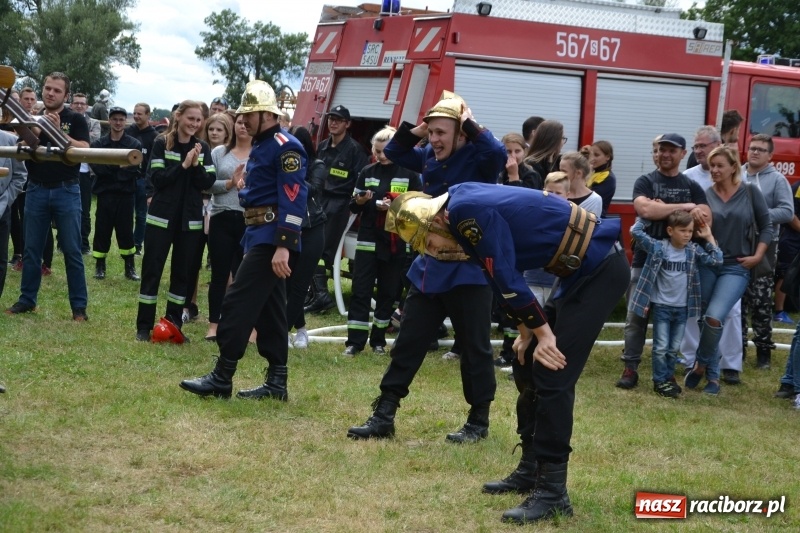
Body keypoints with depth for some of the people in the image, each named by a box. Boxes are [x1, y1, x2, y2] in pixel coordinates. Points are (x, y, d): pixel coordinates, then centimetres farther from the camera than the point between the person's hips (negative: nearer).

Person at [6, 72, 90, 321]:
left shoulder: (76, 120, -1)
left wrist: (58, 131, -22)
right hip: (36, 190, 3)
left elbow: (84, 151, -14)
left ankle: (79, 306, 2)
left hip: (66, 191, -3)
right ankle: (27, 299, 18)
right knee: (32, 249, 8)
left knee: (72, 251, -2)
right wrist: (36, 131, -17)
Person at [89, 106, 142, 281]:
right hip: (105, 194, 1)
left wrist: (110, 169, -14)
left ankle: (130, 267, 12)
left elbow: (133, 170, -10)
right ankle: (100, 266, 15)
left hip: (125, 194, -1)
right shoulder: (99, 144, 5)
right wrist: (120, 167, -16)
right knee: (102, 230, 4)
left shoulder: (135, 145, 2)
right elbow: (97, 167, -9)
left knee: (126, 231, 3)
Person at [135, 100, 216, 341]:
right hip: (162, 216, -3)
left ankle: (174, 323, 16)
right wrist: (184, 165, -21)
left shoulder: (202, 148, 4)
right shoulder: (162, 144, -5)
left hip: (190, 219, 3)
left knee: (182, 272, 7)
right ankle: (144, 326, 5)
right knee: (152, 269, 0)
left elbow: (208, 182, -2)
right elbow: (157, 179, -13)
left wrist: (196, 165, -19)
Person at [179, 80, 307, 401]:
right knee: (268, 309, 11)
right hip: (258, 235, 11)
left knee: (238, 303, -11)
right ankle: (277, 383, 14)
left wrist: (284, 246, -28)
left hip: (272, 238, -11)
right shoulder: (260, 146, 17)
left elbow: (293, 199, -22)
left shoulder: (285, 147, -15)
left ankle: (221, 379, -7)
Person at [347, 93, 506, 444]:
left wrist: (470, 124, -21)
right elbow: (393, 152, 21)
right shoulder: (431, 157, 8)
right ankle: (383, 416, 11)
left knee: (474, 347, 3)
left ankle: (479, 422, 15)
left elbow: (499, 154, -33)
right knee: (408, 342, 7)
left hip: (468, 270, -7)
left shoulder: (478, 161, -11)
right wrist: (416, 129, 4)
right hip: (429, 267, 7)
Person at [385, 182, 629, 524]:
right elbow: (502, 277, 16)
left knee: (552, 376, -12)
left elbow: (505, 276, -19)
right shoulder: (467, 212, 10)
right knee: (528, 366, 14)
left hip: (600, 270, -10)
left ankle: (552, 491, -8)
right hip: (583, 269, 10)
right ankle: (532, 470, 24)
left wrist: (542, 332, -13)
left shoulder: (466, 212, -20)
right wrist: (526, 332, 11)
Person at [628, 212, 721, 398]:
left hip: (682, 308, 3)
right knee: (661, 347, -1)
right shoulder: (658, 247, -9)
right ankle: (660, 381, 9)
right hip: (661, 306, -3)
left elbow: (716, 260, -5)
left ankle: (669, 377, 26)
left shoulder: (693, 251, 0)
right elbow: (636, 231, -13)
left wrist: (708, 237, -4)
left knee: (674, 348, 12)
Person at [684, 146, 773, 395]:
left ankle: (701, 365, 4)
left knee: (714, 318, -18)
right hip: (706, 264, 2)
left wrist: (758, 256, -3)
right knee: (703, 320, 5)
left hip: (736, 267, -2)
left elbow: (766, 227, 5)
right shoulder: (704, 195, 1)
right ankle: (713, 375, 23)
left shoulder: (750, 193, 0)